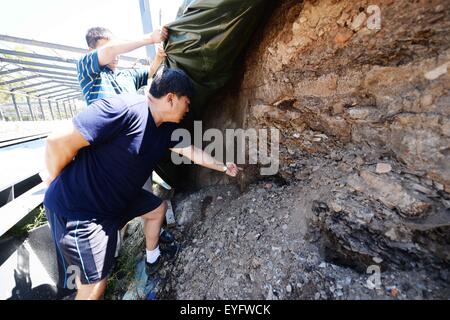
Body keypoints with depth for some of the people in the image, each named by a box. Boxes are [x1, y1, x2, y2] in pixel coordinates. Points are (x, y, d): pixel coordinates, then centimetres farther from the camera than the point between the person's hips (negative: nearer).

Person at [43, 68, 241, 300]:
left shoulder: (167, 128, -1)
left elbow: (193, 152, 10)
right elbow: (58, 143, -26)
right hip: (77, 207, -8)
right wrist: (67, 187, -9)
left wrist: (223, 167, 18)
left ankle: (152, 259, 43)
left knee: (158, 208, 20)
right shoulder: (124, 108, -29)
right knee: (94, 285, 0)